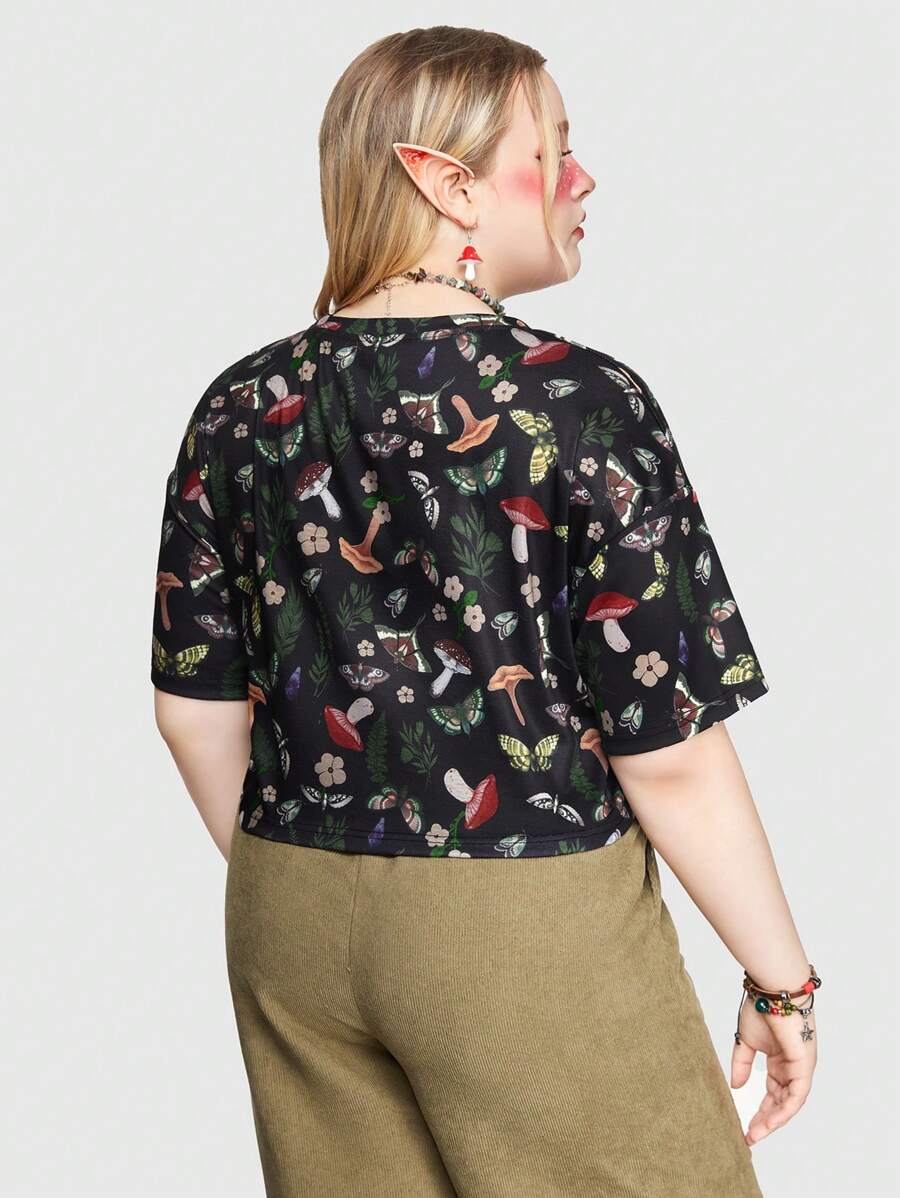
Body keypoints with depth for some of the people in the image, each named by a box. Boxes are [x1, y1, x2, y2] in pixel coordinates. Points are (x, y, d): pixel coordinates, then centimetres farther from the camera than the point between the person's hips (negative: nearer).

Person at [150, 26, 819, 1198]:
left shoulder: (240, 407, -1)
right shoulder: (580, 401, -15)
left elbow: (197, 708, 6)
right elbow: (669, 754, -15)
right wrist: (783, 982, -3)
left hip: (290, 926, 6)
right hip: (529, 927, -5)